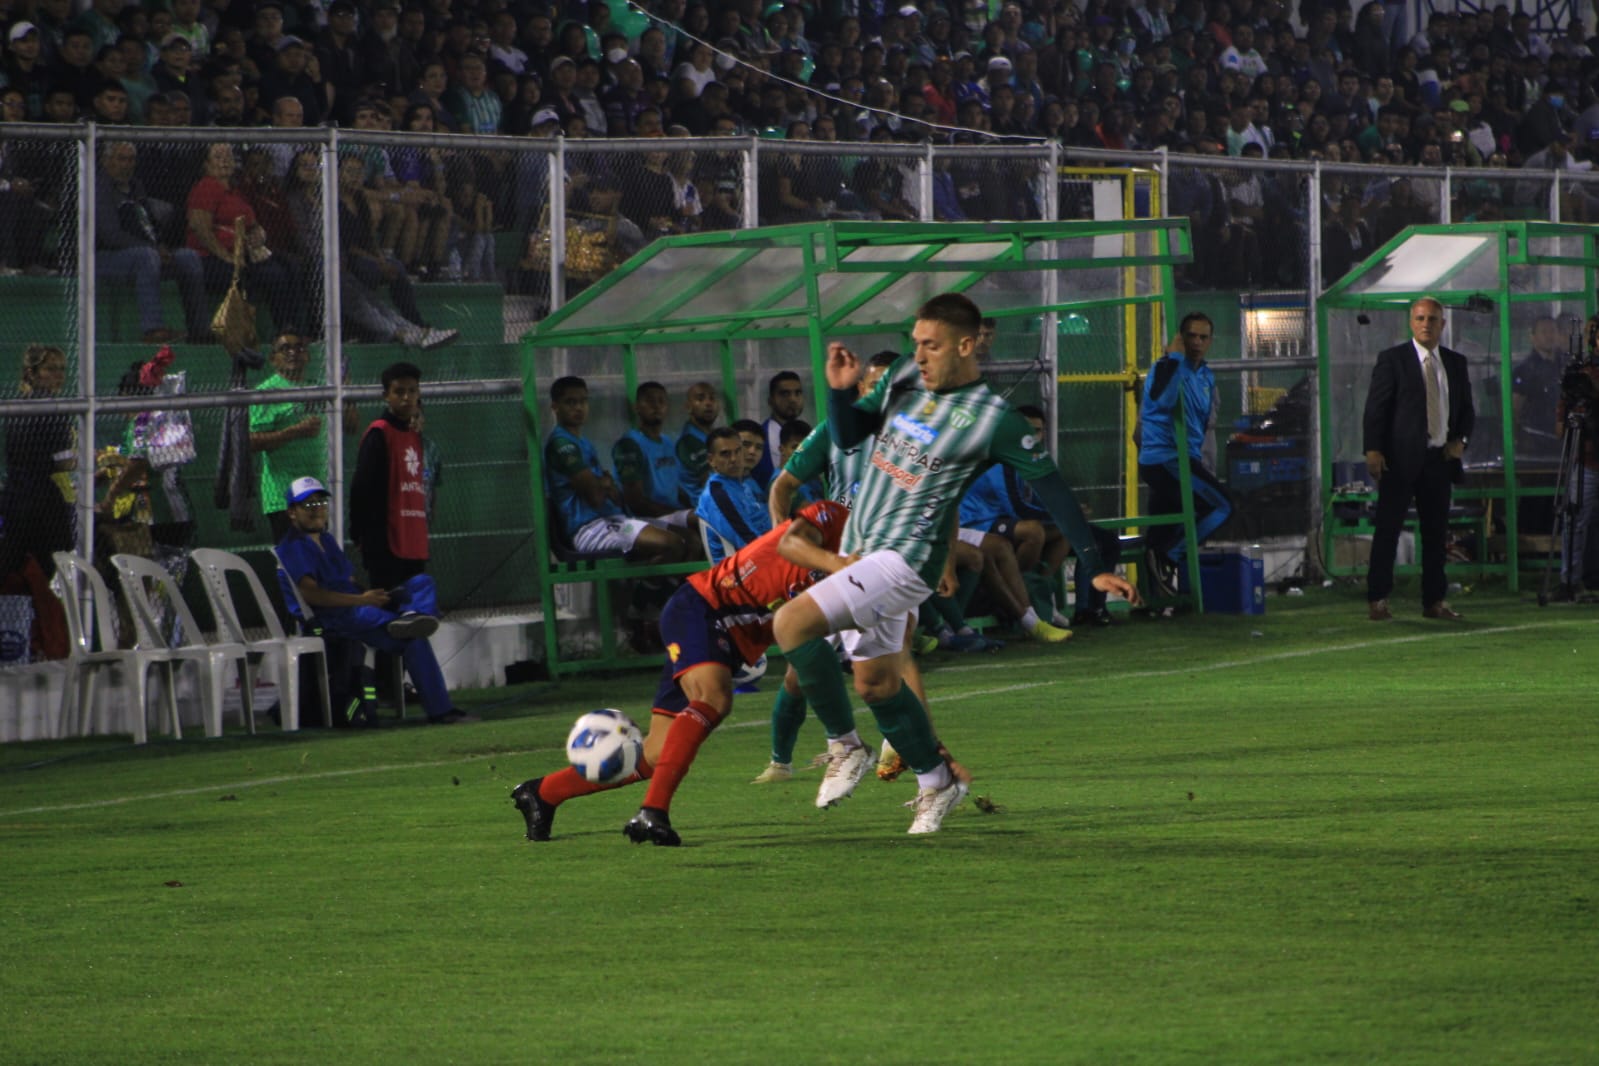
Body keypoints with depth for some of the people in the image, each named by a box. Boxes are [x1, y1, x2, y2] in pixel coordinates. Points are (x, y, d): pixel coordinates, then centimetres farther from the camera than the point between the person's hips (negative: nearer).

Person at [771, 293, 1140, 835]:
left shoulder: (993, 418, -15)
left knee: (790, 623, -21)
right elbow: (848, 435, 14)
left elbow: (1052, 488, -9)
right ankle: (936, 783, 33)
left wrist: (1094, 569, -9)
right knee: (876, 683, 15)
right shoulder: (905, 375, 5)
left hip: (906, 557, -8)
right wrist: (840, 389, -7)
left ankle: (844, 747, -7)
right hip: (860, 547, 8)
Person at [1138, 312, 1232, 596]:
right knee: (1221, 506, -13)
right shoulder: (1168, 367, -12)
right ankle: (1168, 559, -14)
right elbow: (1161, 399, -34)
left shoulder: (1206, 377, 16)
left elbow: (1207, 420, 27)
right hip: (1166, 458, -9)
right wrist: (1175, 357, -32)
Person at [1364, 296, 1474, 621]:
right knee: (1387, 530, -4)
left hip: (1439, 458, 5)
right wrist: (1373, 450, -15)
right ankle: (1377, 600, -1)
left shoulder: (1455, 363, 14)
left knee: (1436, 533, 7)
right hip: (1400, 459, -5)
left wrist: (1461, 440, 2)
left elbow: (1466, 408, 20)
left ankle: (1434, 600, 14)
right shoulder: (1392, 359, 0)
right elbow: (1375, 407, -5)